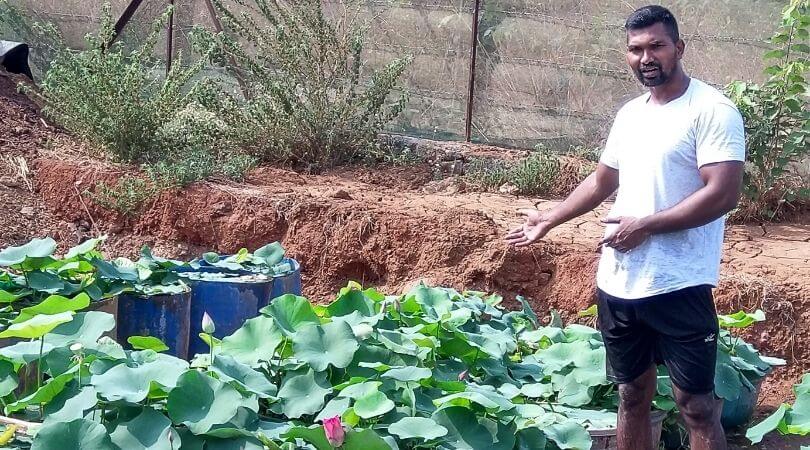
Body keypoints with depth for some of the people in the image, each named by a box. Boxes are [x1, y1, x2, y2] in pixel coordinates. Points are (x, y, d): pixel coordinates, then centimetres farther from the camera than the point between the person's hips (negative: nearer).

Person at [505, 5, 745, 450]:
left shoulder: (713, 110, -12)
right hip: (617, 284, 7)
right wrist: (550, 219, 24)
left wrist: (645, 225, -19)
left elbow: (723, 195, -20)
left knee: (696, 404, -1)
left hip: (678, 287, -7)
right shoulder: (628, 114, 12)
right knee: (631, 394, 17)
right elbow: (601, 182, 25)